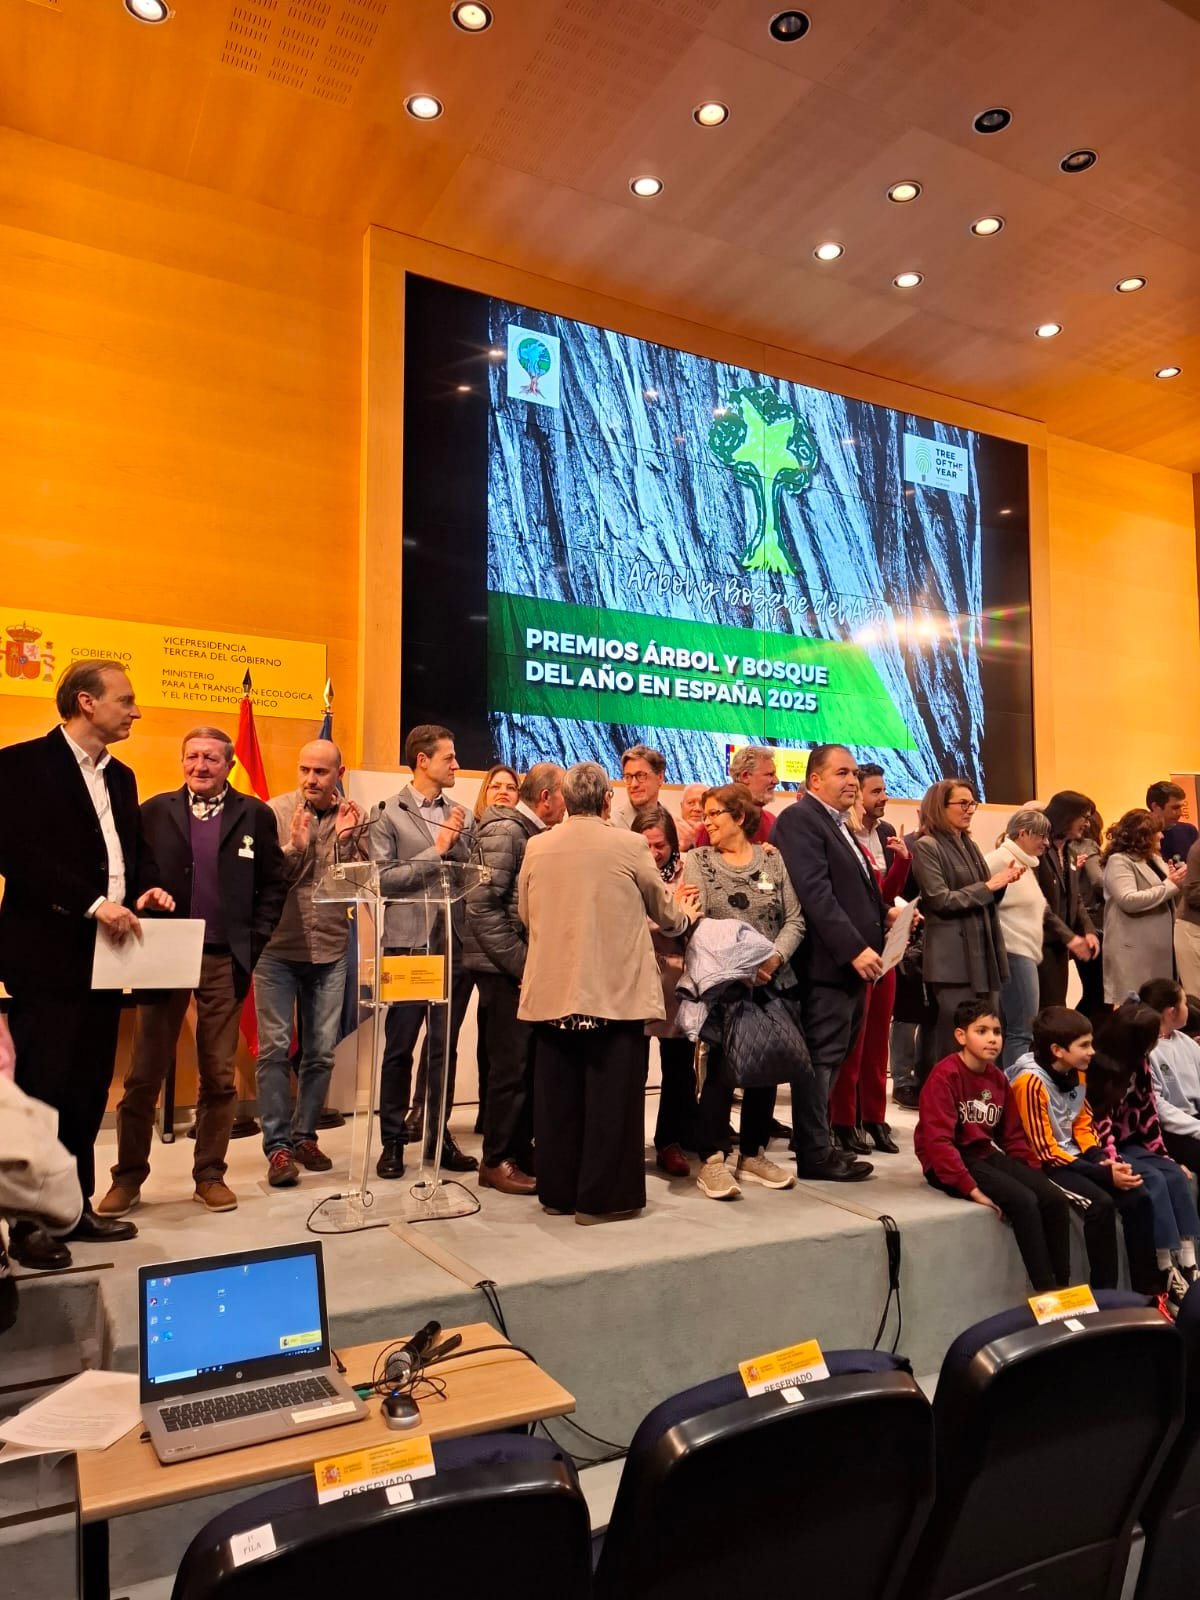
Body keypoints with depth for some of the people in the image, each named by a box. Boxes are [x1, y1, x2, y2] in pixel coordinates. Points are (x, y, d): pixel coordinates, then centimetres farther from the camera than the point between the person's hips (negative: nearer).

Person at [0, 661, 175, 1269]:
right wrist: (92, 903, -23)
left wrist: (148, 888, -3)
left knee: (89, 1090, 13)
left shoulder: (120, 776, 15)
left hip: (106, 952, 8)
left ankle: (76, 1206, 24)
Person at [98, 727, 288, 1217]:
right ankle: (128, 1177, 19)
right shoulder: (154, 811, 4)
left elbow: (274, 884, 4)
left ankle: (210, 1175, 19)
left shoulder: (255, 815, 3)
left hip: (225, 961, 0)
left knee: (219, 1075, 7)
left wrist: (254, 942, -4)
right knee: (144, 1074, 6)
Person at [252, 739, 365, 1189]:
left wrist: (345, 839, -16)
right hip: (277, 948, -2)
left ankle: (304, 1136, 24)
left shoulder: (355, 817, 1)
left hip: (329, 951, 2)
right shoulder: (276, 811, -5)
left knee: (320, 1052, 9)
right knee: (275, 1049, -2)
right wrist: (294, 846, -22)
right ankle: (277, 1146, 8)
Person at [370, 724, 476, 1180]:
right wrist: (436, 851, -11)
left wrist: (458, 843, -6)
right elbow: (384, 877, -11)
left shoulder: (462, 816, 11)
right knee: (399, 1047, 5)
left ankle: (438, 1134, 22)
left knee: (444, 1046, 11)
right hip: (407, 944, -4)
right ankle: (393, 1139, 17)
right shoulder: (388, 814, -2)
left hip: (455, 944, 4)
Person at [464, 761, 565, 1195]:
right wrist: (522, 963, -18)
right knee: (511, 1064, -2)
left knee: (529, 1062, 12)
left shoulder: (533, 833, 14)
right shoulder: (504, 831, -12)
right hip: (505, 968, -8)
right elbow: (482, 905, -19)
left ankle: (521, 1150, 23)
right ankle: (497, 1161, 11)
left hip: (528, 967, 8)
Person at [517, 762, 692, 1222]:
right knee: (610, 1097, 6)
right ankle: (602, 1197, 12)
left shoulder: (537, 847, 1)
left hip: (552, 990, 4)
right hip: (615, 990, -4)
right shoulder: (628, 845, -8)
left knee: (558, 1095, 13)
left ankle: (558, 1193, 23)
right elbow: (664, 910, 5)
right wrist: (684, 918, 27)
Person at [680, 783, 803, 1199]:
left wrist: (774, 958, -14)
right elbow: (696, 920, -9)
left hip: (774, 982, 3)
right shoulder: (698, 860, 2)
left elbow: (795, 919, 2)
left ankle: (753, 1154, 25)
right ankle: (712, 1160, 10)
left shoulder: (773, 860, 6)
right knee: (722, 1068, -1)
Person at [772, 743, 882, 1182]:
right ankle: (814, 1154, 7)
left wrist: (886, 916, 6)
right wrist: (855, 949, -22)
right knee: (821, 1060, -2)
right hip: (827, 963, -10)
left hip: (851, 963, 10)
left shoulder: (840, 825, 21)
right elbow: (815, 894, -20)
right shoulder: (799, 819, -11)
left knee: (833, 1060, 13)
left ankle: (816, 1143, 22)